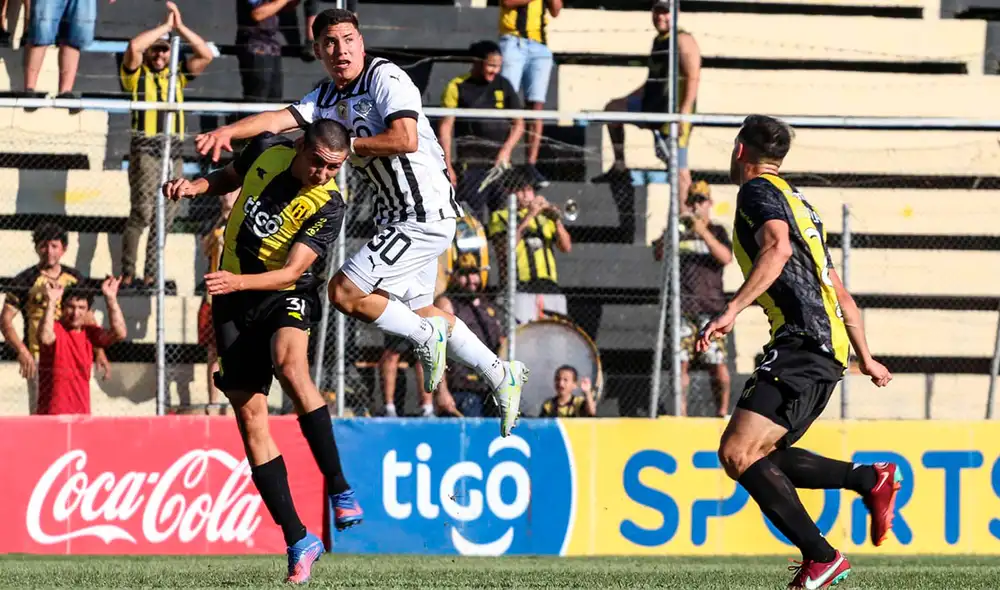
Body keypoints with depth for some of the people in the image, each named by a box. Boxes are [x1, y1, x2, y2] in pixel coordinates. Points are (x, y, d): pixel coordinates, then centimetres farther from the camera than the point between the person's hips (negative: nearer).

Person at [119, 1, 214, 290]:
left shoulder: (177, 74, 17)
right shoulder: (137, 74, 5)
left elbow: (205, 55, 9)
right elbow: (133, 46, -14)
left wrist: (180, 27, 1)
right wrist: (165, 26, -6)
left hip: (174, 150, 5)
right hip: (145, 149, -5)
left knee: (166, 216, 3)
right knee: (142, 211, -12)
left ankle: (151, 275, 7)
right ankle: (127, 272, -7)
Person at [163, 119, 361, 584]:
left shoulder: (328, 207, -17)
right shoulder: (268, 151, -4)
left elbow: (292, 270, -24)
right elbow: (230, 178, 19)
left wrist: (238, 281, -39)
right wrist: (195, 186, -1)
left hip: (286, 296, -4)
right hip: (233, 303, 4)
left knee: (289, 365, -37)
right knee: (250, 415, -2)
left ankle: (339, 489, -25)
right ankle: (298, 540, 4)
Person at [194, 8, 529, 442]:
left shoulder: (386, 78, -13)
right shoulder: (327, 97, 11)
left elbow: (405, 140, -26)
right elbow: (281, 118, -3)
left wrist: (345, 145, -18)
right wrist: (228, 131, -20)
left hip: (424, 215, -10)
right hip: (396, 216, 10)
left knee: (344, 294, -13)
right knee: (417, 311, 19)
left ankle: (425, 337, 6)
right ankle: (501, 375, 30)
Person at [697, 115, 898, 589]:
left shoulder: (758, 190, -1)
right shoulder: (797, 202, 27)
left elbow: (778, 248, -23)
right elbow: (840, 294, 32)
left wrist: (731, 311, -31)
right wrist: (865, 358, 39)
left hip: (801, 344, -10)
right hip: (827, 349, 10)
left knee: (738, 453, -17)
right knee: (761, 456, 17)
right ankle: (871, 479, 11)